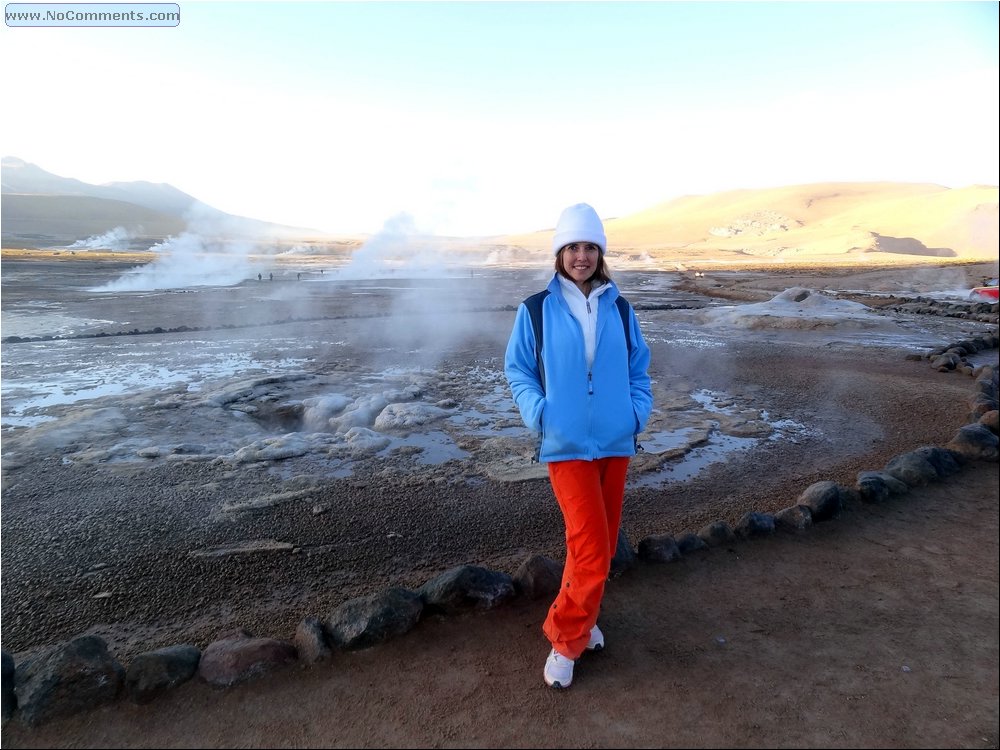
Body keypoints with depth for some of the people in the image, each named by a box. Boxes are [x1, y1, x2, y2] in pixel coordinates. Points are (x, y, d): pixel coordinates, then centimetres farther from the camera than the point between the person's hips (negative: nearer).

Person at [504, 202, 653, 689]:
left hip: (616, 442, 5)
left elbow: (639, 367, 15)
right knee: (592, 555, -8)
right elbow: (516, 369, 3)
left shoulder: (618, 309, 5)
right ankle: (566, 638, 16)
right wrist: (538, 413, -11)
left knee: (602, 543, 16)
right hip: (567, 445, -4)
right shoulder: (537, 310, -5)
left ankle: (579, 617, 39)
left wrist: (639, 410, 0)